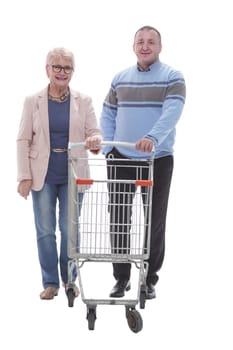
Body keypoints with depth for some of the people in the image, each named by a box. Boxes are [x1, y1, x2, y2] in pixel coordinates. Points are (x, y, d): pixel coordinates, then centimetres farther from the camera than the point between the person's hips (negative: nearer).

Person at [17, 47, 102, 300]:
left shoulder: (83, 101, 3)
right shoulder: (33, 101, 1)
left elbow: (94, 133, 0)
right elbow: (23, 140, 0)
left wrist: (94, 140, -26)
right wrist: (24, 176, -7)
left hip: (72, 176, 1)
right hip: (43, 176, 0)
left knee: (70, 229, 6)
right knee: (45, 230, 4)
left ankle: (70, 279, 22)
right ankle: (50, 282, 16)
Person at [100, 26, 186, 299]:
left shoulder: (172, 77, -4)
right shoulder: (120, 79, 10)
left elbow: (172, 111, -20)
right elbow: (108, 114, 13)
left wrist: (153, 137, -37)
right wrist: (108, 148, -1)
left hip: (158, 161, -3)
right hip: (122, 159, 3)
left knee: (154, 222, 5)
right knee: (118, 220, 5)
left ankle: (149, 279, 17)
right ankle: (121, 277, 17)